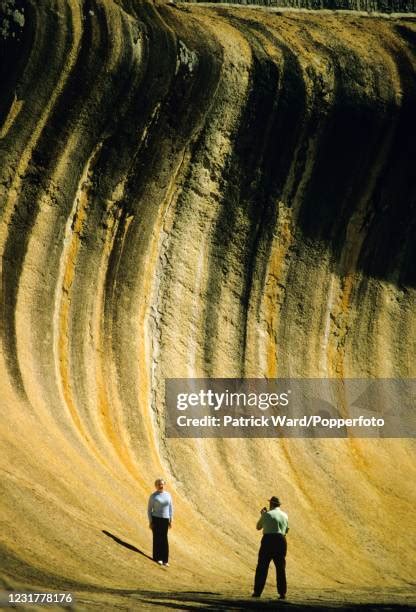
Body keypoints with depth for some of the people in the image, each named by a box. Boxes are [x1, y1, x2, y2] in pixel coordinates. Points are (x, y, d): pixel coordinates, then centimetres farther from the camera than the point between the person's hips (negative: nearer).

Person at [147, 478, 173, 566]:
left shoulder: (168, 495, 6)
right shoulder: (153, 496, -5)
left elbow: (170, 508, 10)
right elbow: (149, 509, -3)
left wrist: (170, 520, 5)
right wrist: (150, 522, -8)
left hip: (165, 520, 3)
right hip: (156, 519, -3)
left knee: (164, 540, 2)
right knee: (157, 539, 0)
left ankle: (165, 560, 6)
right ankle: (157, 558, 11)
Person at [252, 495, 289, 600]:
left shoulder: (267, 514, -4)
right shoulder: (284, 515, 9)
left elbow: (258, 527, 8)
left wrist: (262, 515, 23)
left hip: (268, 540, -3)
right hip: (281, 540, 3)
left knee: (262, 567, 4)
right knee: (281, 568, 8)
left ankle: (257, 591, 4)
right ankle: (282, 592, 2)